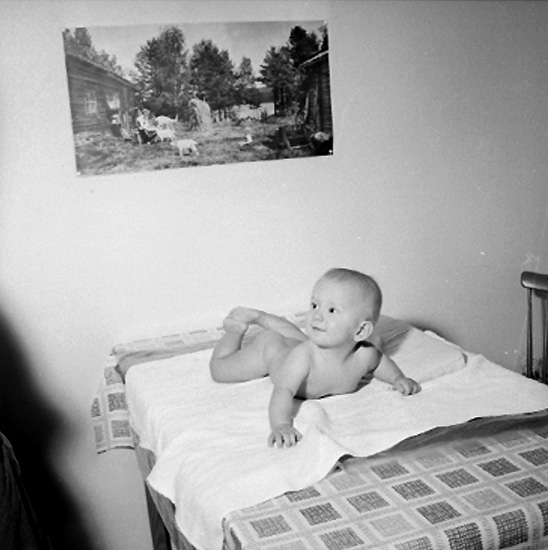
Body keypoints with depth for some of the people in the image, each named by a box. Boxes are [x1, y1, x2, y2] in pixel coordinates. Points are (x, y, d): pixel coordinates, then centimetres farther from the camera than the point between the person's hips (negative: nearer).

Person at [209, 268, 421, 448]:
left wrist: (398, 378, -20)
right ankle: (236, 329, 27)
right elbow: (284, 391, -54)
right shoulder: (304, 356, -48)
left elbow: (379, 360, -7)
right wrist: (281, 425, -70)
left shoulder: (365, 354, -32)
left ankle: (260, 318, 50)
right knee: (219, 369, 5)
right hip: (271, 348, -5)